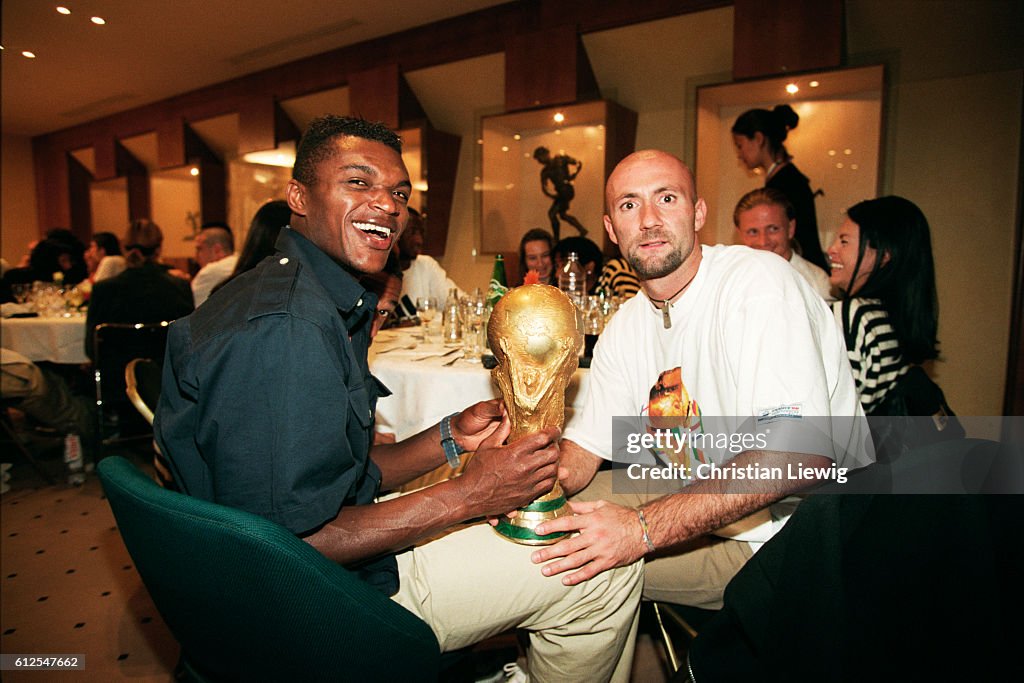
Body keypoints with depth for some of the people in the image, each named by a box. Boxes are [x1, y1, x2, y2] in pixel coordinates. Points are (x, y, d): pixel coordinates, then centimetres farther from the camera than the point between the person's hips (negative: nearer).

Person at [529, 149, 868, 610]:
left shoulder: (759, 283, -21)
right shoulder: (625, 326, 3)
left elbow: (799, 455, -32)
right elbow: (586, 444, 7)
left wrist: (644, 528, -35)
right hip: (700, 507, 7)